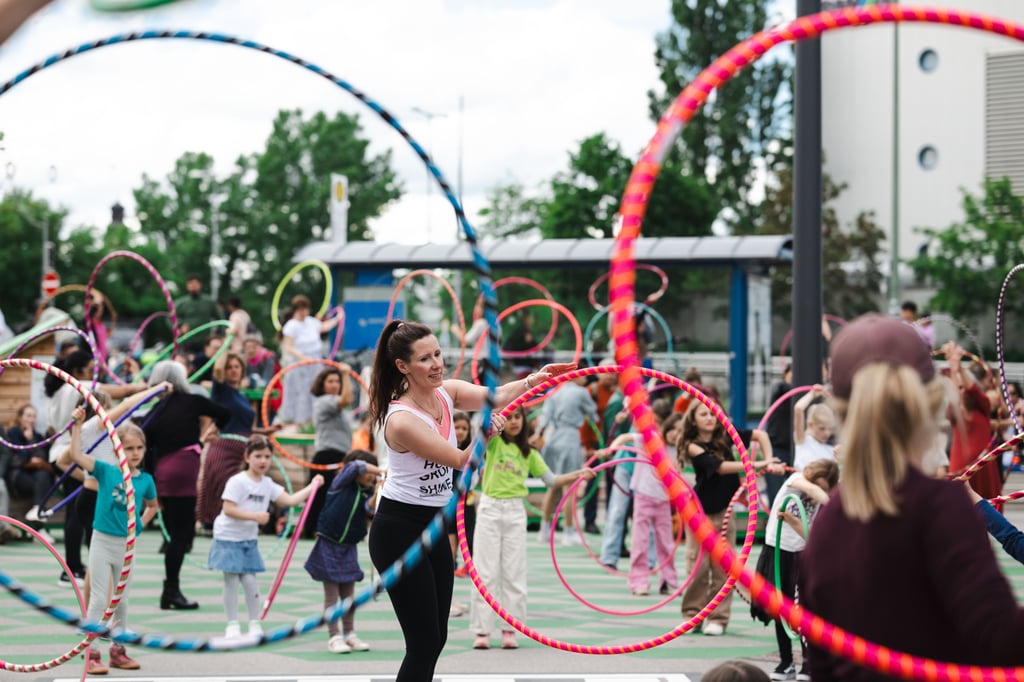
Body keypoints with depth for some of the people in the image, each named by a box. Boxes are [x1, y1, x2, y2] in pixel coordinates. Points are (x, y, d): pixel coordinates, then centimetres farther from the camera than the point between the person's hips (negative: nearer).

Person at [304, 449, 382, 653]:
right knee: (331, 595, -2)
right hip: (329, 545, -5)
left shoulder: (366, 490, 5)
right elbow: (356, 467, -22)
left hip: (349, 548, 5)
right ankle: (334, 637, 0)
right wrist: (382, 471, -24)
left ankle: (349, 634, 18)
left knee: (349, 594, 9)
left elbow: (370, 508, -13)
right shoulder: (341, 483, -6)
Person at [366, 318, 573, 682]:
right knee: (425, 640, -9)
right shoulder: (402, 420, -23)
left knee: (435, 638, 12)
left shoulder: (446, 392, 0)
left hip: (432, 526, 9)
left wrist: (532, 381, -30)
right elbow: (460, 460, -22)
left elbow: (494, 397, -14)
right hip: (398, 531, -9)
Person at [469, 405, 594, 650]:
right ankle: (482, 631, 1)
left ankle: (509, 629, 8)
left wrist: (578, 474, -3)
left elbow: (551, 480, 10)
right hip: (490, 510, -3)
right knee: (486, 572, -1)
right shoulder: (493, 442, 2)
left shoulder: (529, 453, 11)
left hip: (515, 512, 3)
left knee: (514, 573, 2)